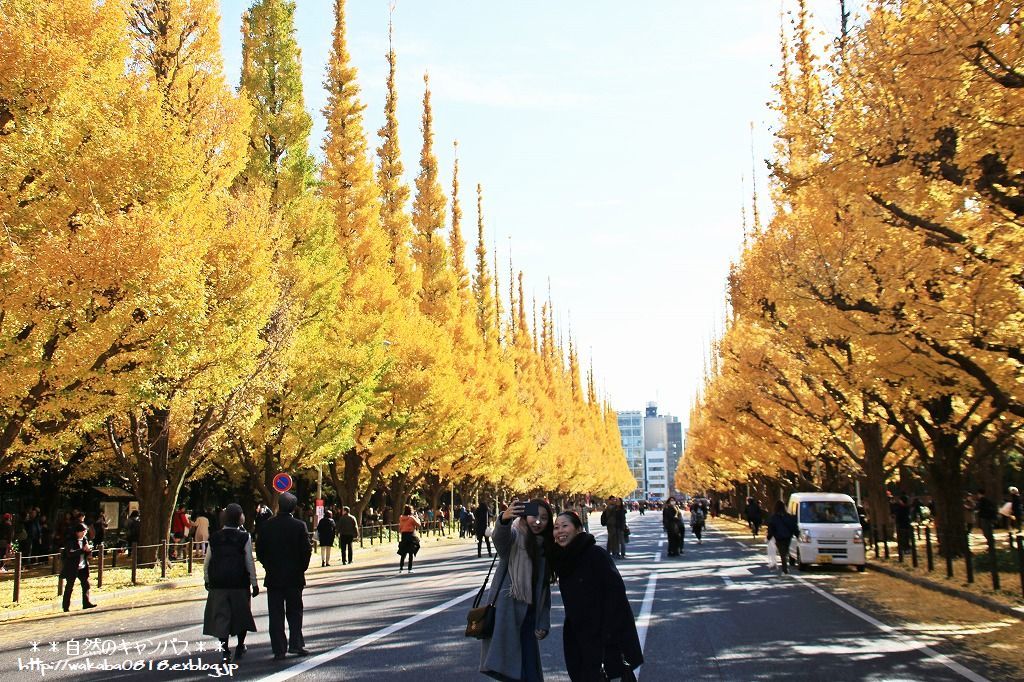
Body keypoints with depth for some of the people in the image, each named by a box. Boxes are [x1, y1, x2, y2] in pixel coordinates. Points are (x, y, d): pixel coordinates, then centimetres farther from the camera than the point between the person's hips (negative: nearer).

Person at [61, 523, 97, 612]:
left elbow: (89, 555, 13)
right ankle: (66, 607, 7)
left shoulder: (85, 539, 9)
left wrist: (88, 550, -10)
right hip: (72, 568, -6)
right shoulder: (70, 541, -12)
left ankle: (86, 603, 11)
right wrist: (82, 550, -29)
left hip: (83, 567, 6)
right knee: (69, 587, 1)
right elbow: (70, 553, -26)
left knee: (86, 584, 4)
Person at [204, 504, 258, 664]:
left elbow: (207, 561, 5)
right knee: (241, 614, 14)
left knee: (221, 615, 4)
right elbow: (249, 562, -7)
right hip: (240, 583, -1)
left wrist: (207, 580, 18)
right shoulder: (244, 537, -7)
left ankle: (224, 648, -7)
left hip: (218, 583, 2)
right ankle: (240, 647, 24)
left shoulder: (215, 537, 2)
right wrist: (254, 583, -1)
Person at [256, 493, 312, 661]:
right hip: (294, 577, -1)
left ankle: (279, 650, 5)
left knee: (276, 614, 6)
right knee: (294, 612, 12)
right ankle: (296, 644, 5)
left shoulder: (267, 525, -4)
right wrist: (302, 568, 7)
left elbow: (259, 550, 1)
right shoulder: (299, 526, -9)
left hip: (273, 577, 1)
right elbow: (307, 550, -8)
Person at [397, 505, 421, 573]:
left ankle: (401, 567, 6)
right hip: (411, 535, -5)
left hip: (404, 535, 5)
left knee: (403, 552, 12)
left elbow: (400, 528, 10)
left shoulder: (401, 518, 3)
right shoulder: (412, 518, -13)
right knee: (411, 553, 2)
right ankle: (410, 569, 2)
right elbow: (418, 524, -6)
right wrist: (417, 518, 8)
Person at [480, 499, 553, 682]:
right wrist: (504, 519, -52)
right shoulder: (514, 536, -4)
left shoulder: (545, 547, 14)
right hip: (506, 610, -5)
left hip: (529, 613, 6)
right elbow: (499, 537, -29)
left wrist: (543, 623, 11)